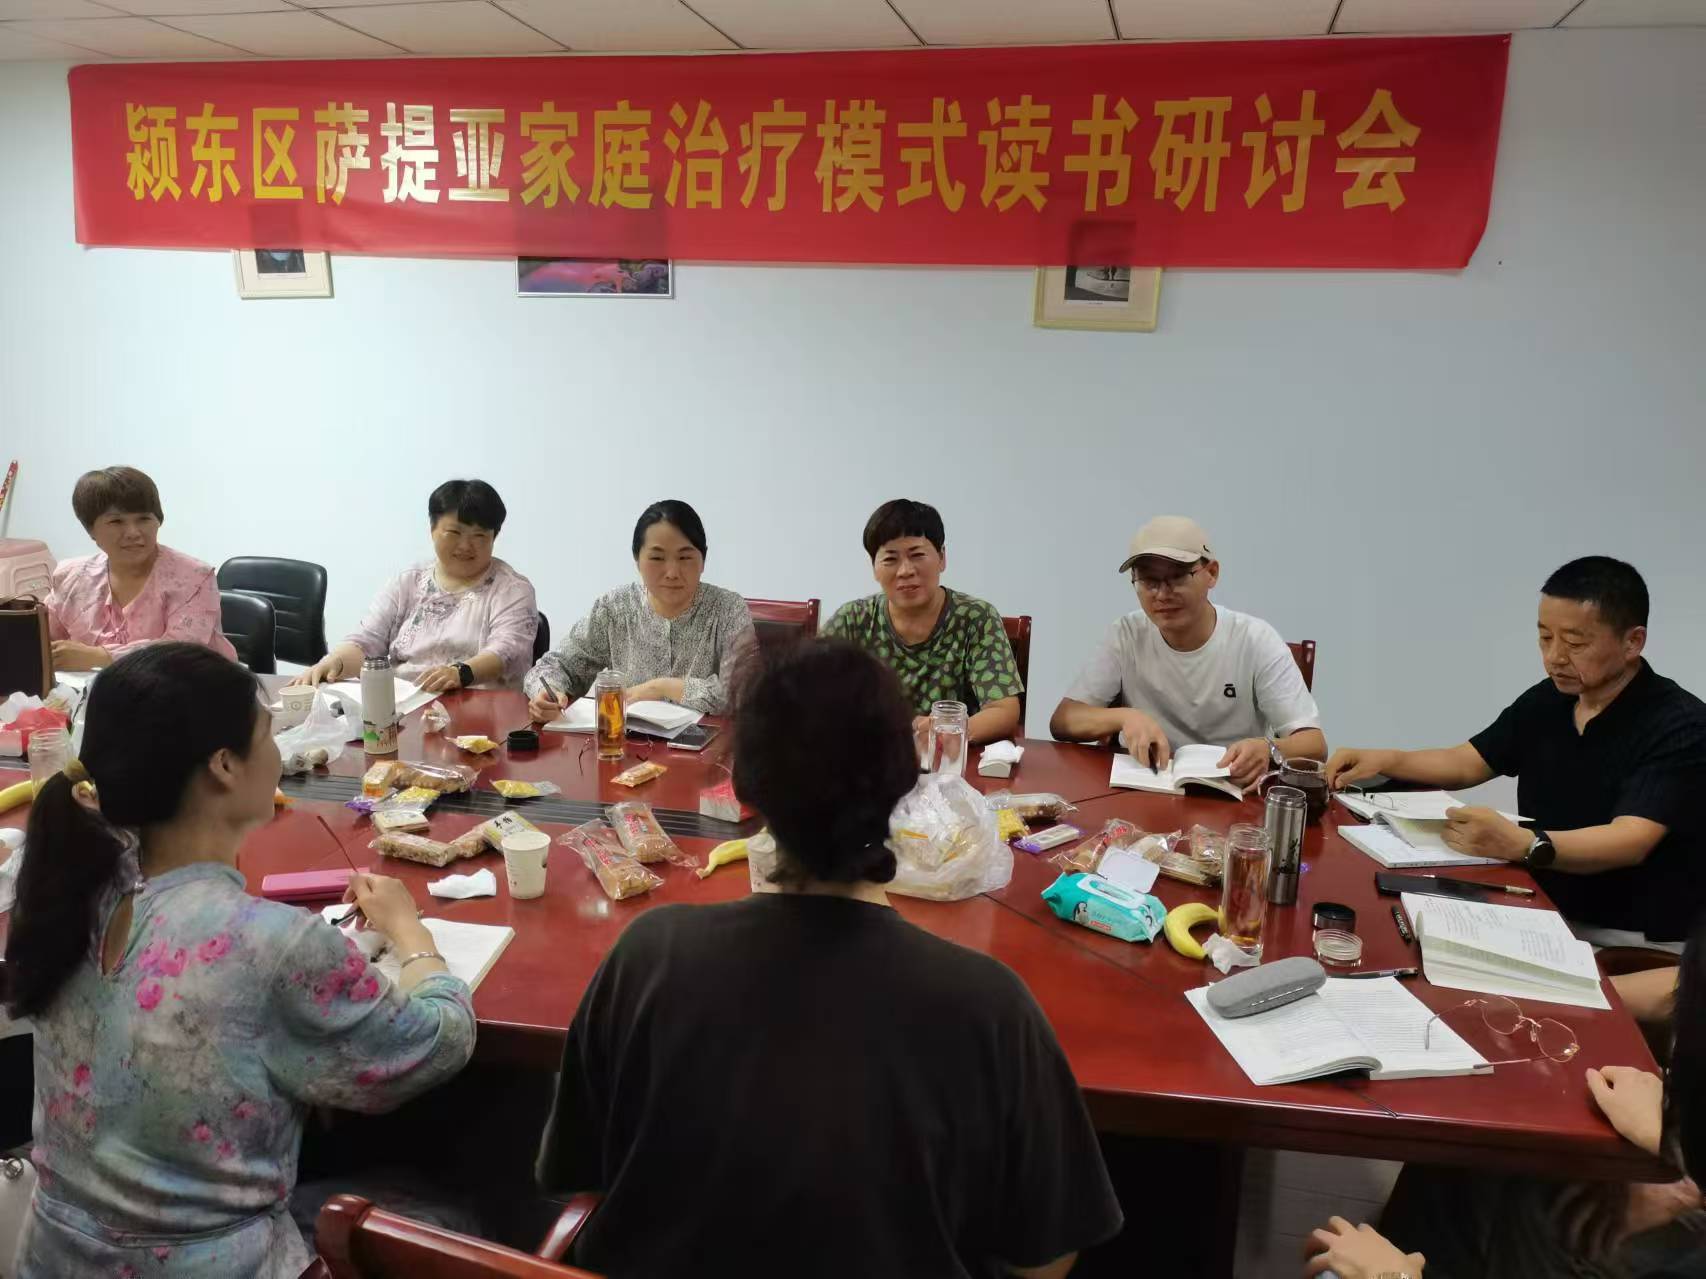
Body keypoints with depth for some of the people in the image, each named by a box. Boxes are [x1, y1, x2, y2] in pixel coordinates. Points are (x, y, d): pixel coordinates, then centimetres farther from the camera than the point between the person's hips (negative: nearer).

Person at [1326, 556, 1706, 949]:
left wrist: (1522, 845, -45)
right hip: (1545, 914, 7)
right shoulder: (1546, 701, 5)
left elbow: (1631, 841, -28)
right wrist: (1387, 760, -3)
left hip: (1638, 943, -7)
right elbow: (1467, 762, 17)